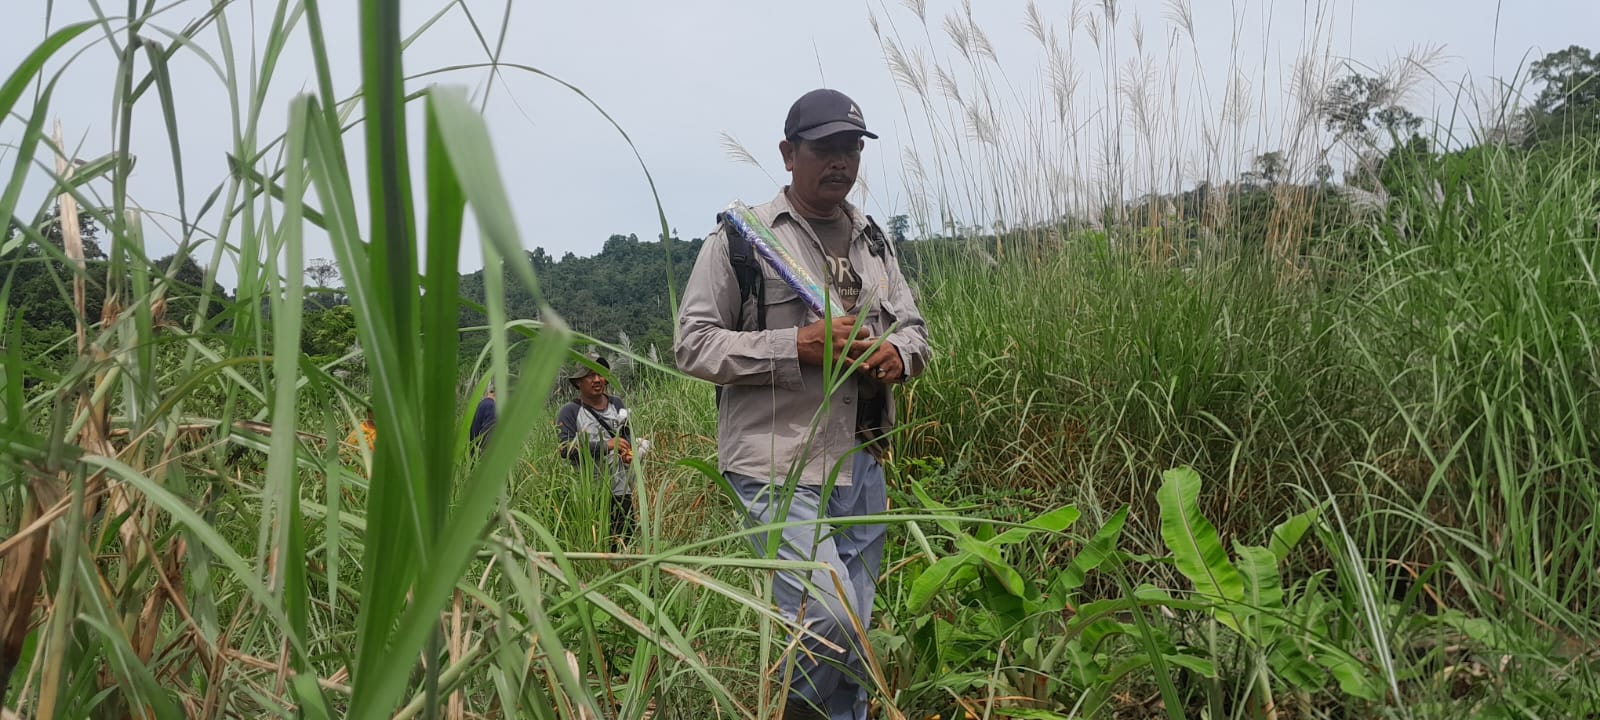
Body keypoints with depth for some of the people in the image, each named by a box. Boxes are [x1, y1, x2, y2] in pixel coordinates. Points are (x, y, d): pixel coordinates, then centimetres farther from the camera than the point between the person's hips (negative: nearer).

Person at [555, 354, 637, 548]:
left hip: (621, 490, 5)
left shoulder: (616, 404, 12)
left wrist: (629, 451, -5)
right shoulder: (569, 412, -4)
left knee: (627, 541, 3)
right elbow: (566, 448, -15)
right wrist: (606, 445, -22)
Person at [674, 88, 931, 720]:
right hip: (781, 464, -6)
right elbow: (693, 344, -9)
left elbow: (913, 327, 22)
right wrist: (798, 345, -19)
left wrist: (899, 354, -3)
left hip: (863, 461, 7)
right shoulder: (742, 237, -5)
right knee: (831, 623, -15)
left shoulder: (872, 239, 15)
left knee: (850, 637, 13)